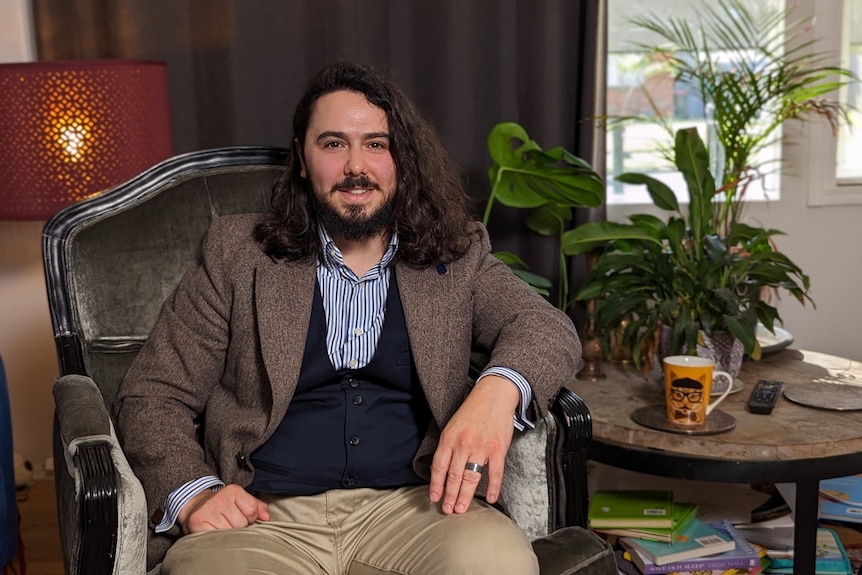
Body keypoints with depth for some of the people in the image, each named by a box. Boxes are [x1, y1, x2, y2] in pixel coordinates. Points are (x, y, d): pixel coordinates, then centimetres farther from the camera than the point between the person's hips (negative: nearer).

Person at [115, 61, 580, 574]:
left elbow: (549, 326, 2)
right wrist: (193, 493, -10)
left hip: (411, 507, 2)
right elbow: (152, 396, 10)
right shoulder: (237, 253, 11)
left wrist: (499, 388, -22)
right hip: (264, 517, -1)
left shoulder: (457, 258, 13)